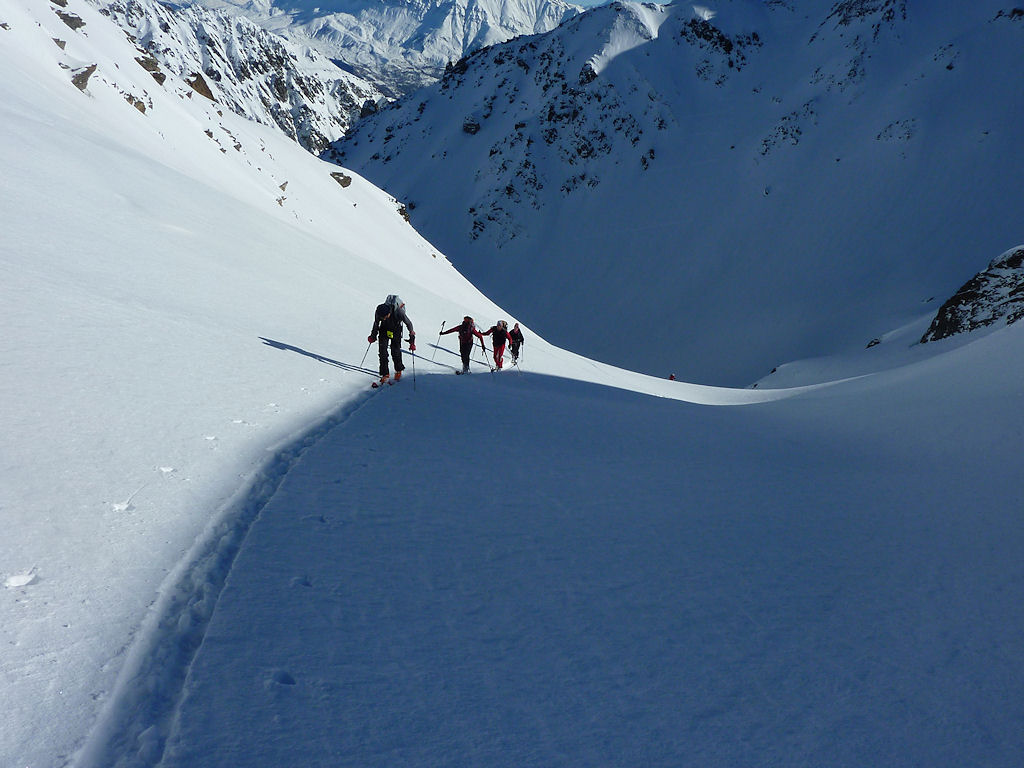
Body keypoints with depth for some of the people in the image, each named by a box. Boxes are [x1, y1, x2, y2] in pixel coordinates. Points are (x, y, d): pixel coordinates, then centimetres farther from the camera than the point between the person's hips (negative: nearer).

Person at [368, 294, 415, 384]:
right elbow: (376, 323, -4)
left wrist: (412, 340, -18)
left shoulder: (398, 311, -37)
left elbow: (409, 323, -21)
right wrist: (373, 336, 7)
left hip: (396, 329, -2)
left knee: (395, 350, -8)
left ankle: (398, 370, 19)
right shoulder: (379, 311, -28)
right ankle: (385, 373, 2)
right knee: (382, 350, -8)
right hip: (384, 328, 2)